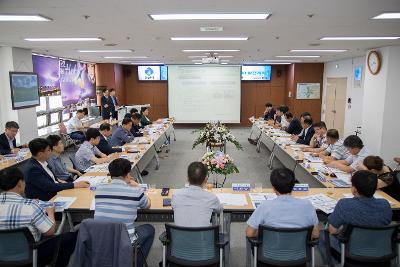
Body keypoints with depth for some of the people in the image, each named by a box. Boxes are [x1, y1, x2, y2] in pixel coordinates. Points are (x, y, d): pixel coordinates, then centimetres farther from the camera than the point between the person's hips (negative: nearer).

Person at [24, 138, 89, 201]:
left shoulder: (42, 161, 2)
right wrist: (74, 185, -25)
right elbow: (49, 186, -25)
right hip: (46, 200, -8)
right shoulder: (32, 168, -23)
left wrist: (57, 180, 1)